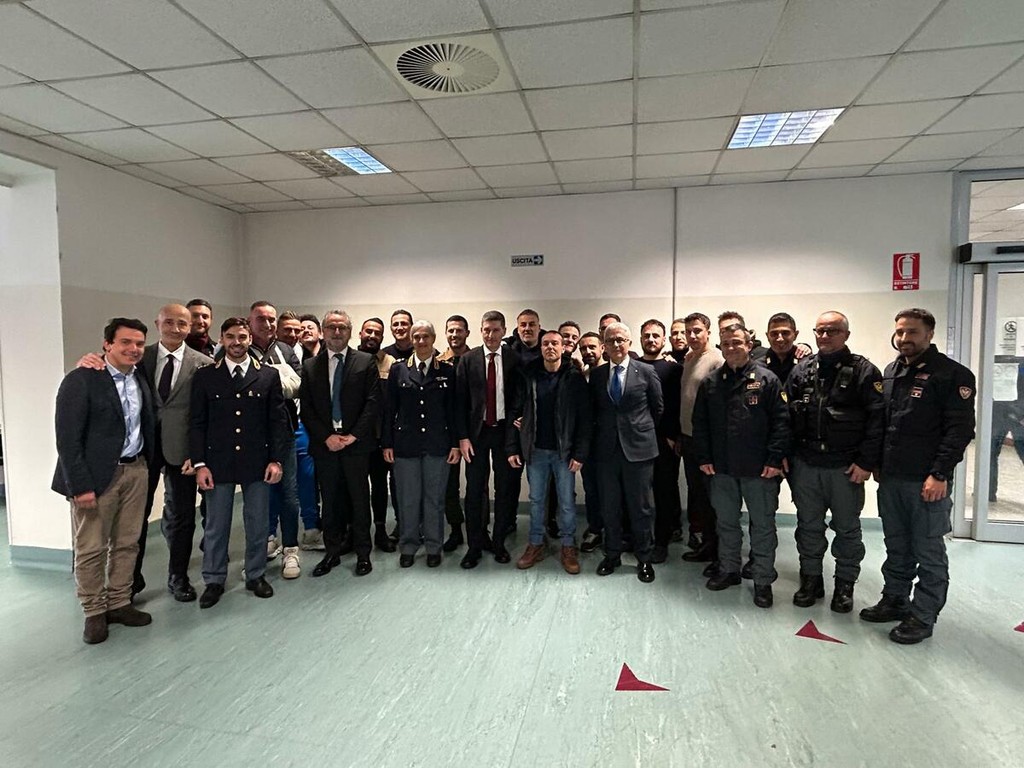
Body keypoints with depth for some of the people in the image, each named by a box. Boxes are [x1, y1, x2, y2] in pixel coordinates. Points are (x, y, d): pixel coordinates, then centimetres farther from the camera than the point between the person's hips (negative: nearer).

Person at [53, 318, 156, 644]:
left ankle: (119, 603, 27)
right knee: (90, 549, 6)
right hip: (97, 476, -5)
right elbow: (67, 438, -14)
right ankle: (94, 612, 22)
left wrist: (147, 465, 5)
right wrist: (80, 486, -16)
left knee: (126, 544, 13)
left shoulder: (141, 380, 8)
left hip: (136, 471, 6)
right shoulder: (81, 380, -11)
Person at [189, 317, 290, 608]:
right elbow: (197, 423, 2)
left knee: (258, 524, 10)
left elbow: (278, 420, 1)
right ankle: (214, 581, 27)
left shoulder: (269, 375, 2)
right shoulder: (205, 376, 2)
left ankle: (256, 575, 28)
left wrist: (276, 460, -5)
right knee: (216, 526, 10)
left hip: (257, 463, 0)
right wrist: (199, 464, -5)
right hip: (218, 462, 0)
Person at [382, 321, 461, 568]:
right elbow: (389, 410, 5)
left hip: (437, 445, 0)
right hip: (405, 444, 1)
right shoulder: (398, 370, 5)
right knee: (408, 499, 7)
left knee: (434, 498, 8)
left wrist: (455, 444, -2)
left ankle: (433, 547, 22)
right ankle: (408, 547, 23)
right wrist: (387, 443, 0)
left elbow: (453, 410, 3)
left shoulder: (447, 371, 3)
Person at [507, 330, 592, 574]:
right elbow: (515, 412, 3)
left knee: (567, 501, 7)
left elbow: (584, 418, -7)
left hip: (564, 451, -2)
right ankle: (536, 544, 27)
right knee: (536, 499, 13)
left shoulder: (575, 377, -5)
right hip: (535, 450, 2)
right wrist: (512, 448, -1)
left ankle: (568, 547, 23)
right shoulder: (528, 376, 1)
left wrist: (580, 453, -11)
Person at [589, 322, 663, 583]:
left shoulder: (646, 372, -2)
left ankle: (644, 558, 24)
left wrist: (641, 428, 11)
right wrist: (604, 430, 7)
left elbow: (657, 407, 7)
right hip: (606, 449, 2)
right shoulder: (596, 374, 5)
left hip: (638, 447, -2)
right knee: (609, 507, 12)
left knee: (641, 507, 7)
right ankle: (612, 554, 29)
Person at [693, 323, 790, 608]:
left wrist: (775, 459, -13)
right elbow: (699, 423, 7)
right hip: (721, 468, 4)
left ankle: (763, 580, 21)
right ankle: (728, 570, 32)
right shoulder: (710, 383, 6)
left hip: (759, 468, -3)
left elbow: (781, 422, -7)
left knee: (763, 525, 8)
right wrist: (704, 458, 2)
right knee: (726, 522, 16)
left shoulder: (767, 380, -4)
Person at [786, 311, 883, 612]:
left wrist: (866, 462, -15)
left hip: (845, 468, -3)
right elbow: (786, 415, 7)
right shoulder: (801, 370, 6)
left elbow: (876, 420, -11)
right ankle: (811, 579, 29)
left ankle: (845, 585, 27)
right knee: (808, 526, 14)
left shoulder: (864, 371, -6)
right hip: (805, 465, 3)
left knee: (847, 528, 11)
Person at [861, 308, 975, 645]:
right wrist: (877, 464, 12)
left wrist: (940, 474, -17)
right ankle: (895, 600, 30)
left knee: (928, 552, 6)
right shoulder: (890, 372, 12)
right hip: (890, 478, 6)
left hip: (928, 481, -6)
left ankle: (923, 617, 17)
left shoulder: (952, 374, -8)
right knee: (896, 547, 17)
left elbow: (960, 429, -13)